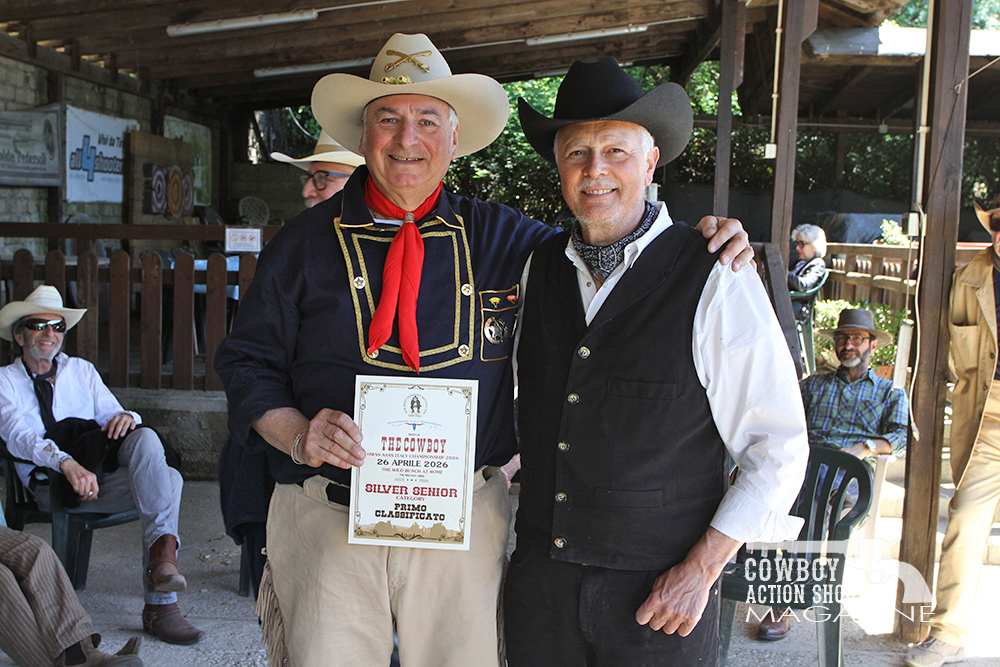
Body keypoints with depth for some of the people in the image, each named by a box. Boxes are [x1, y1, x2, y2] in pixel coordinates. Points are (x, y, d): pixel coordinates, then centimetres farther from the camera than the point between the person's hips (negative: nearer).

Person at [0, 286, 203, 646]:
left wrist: (126, 418, -14)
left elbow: (112, 414, 15)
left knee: (144, 437, -31)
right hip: (49, 485, -4)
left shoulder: (82, 370, 23)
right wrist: (67, 463, -30)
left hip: (99, 472, 5)